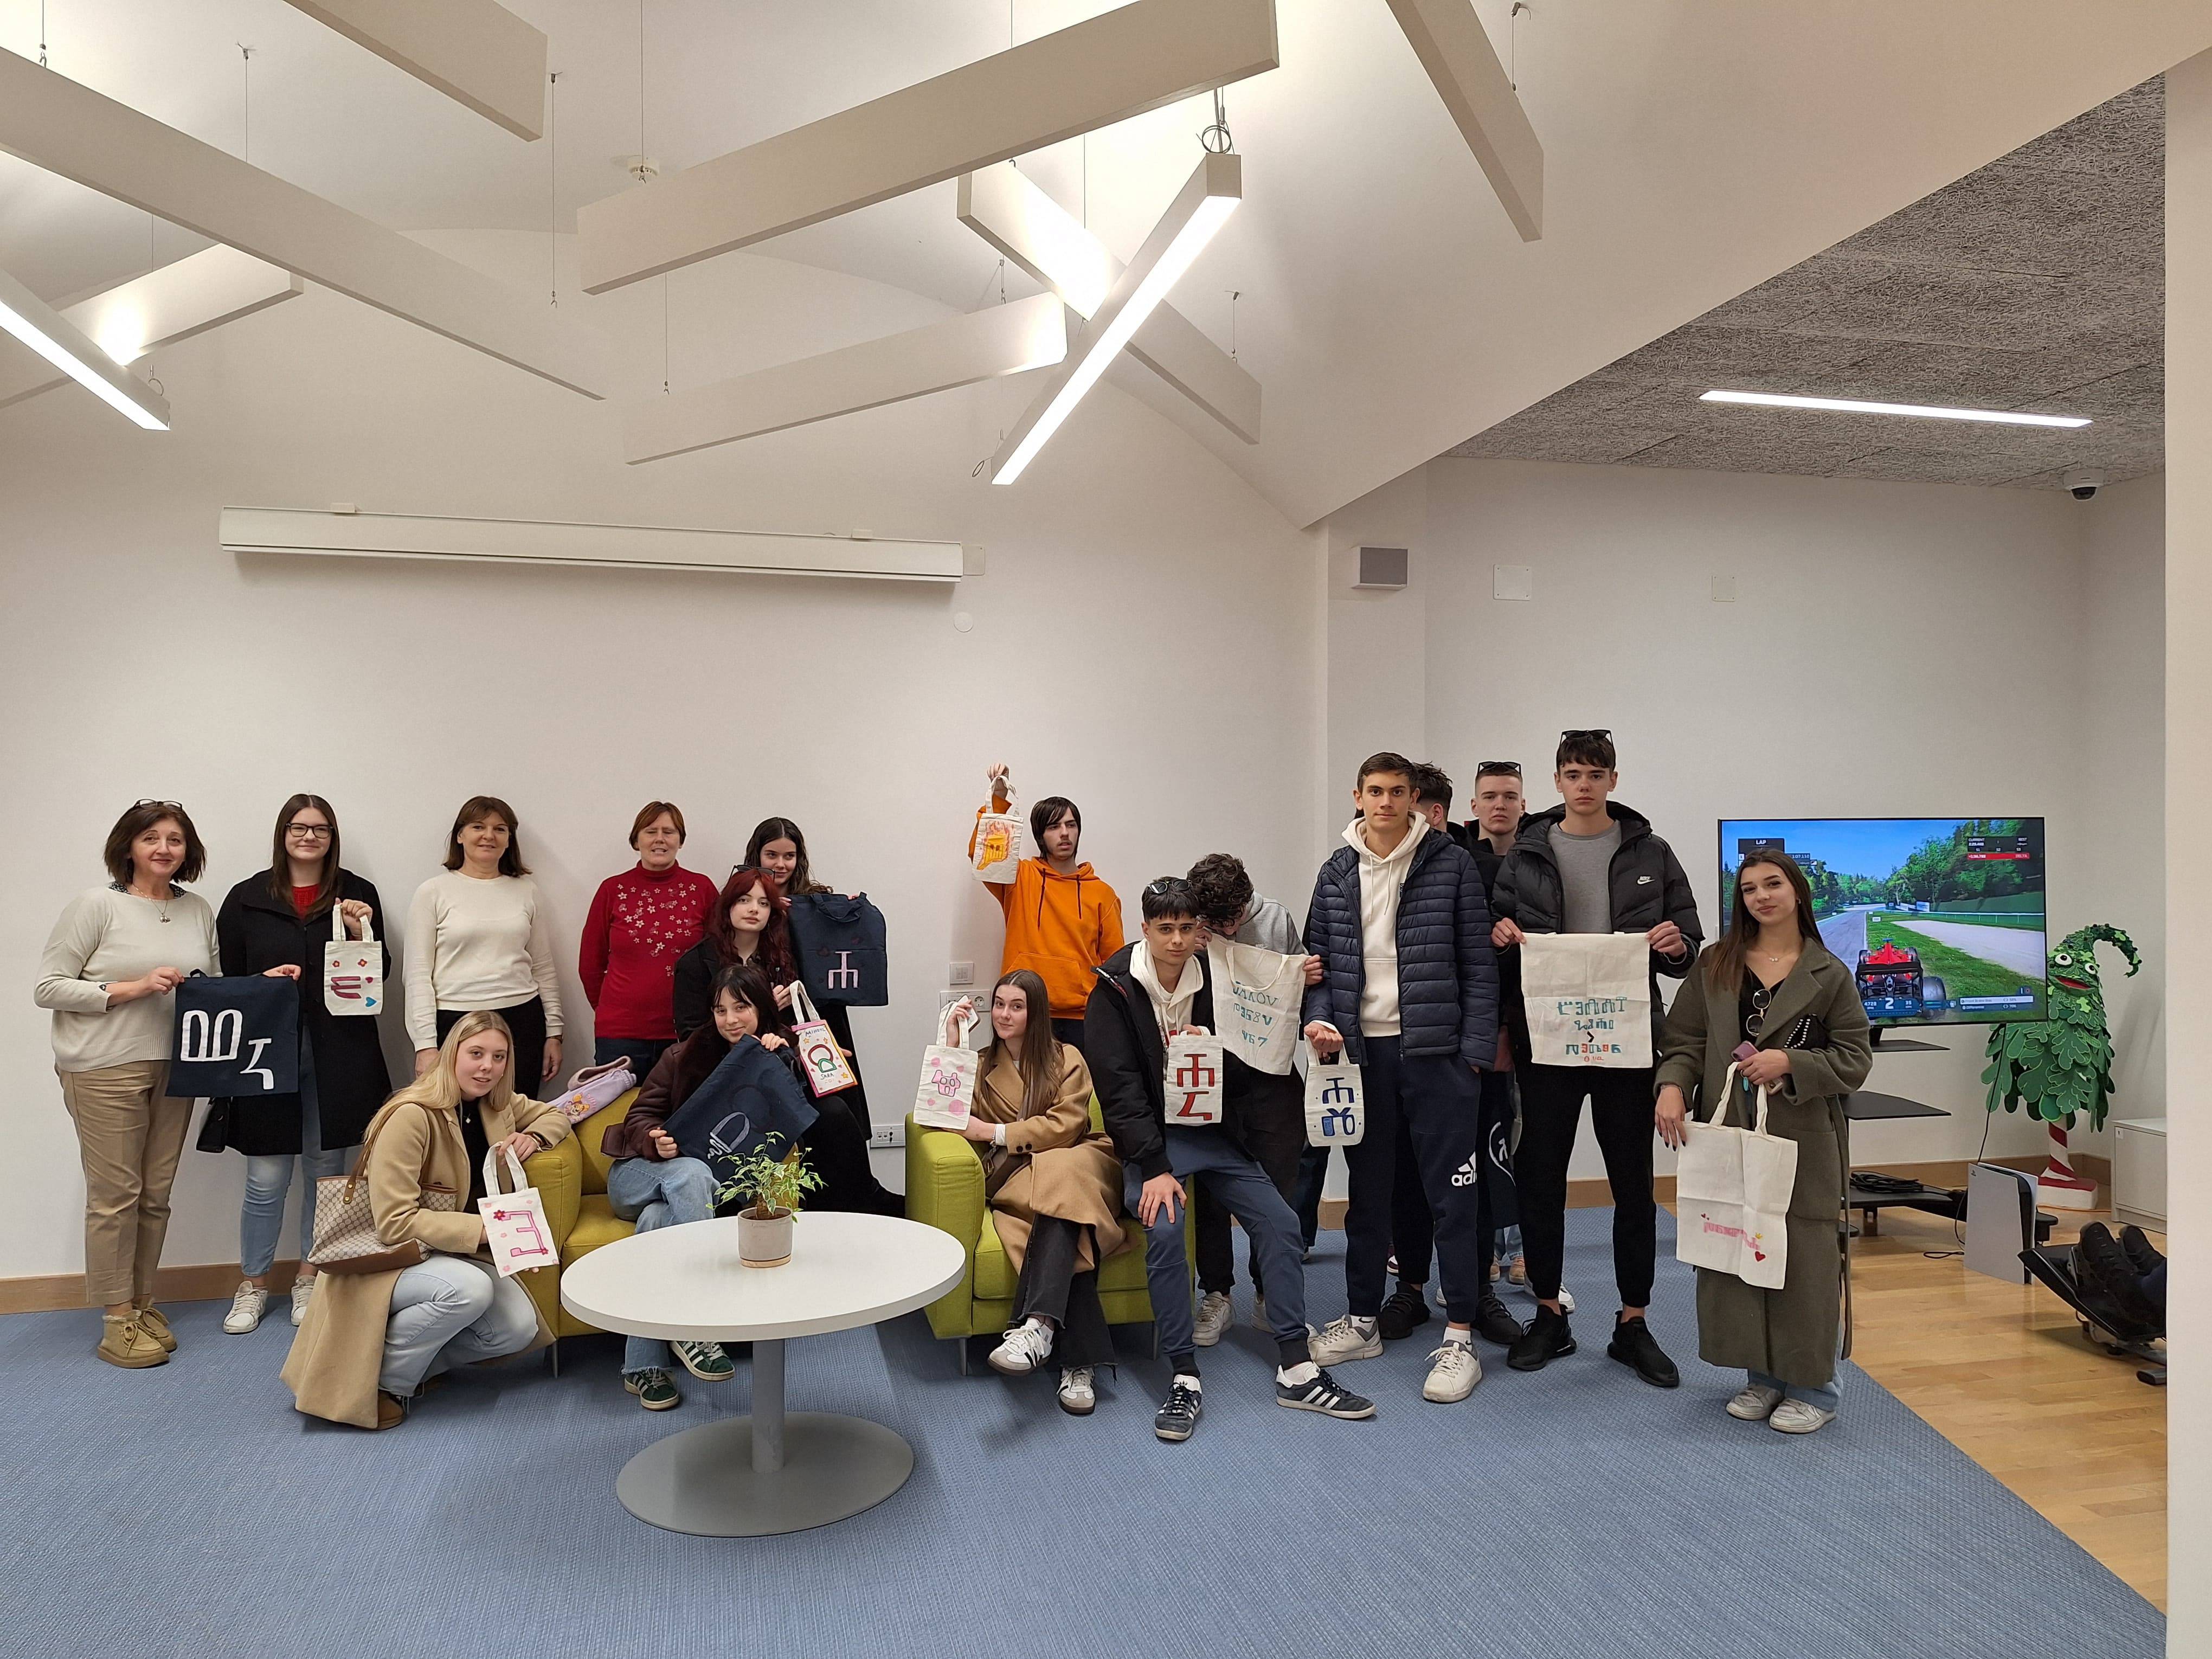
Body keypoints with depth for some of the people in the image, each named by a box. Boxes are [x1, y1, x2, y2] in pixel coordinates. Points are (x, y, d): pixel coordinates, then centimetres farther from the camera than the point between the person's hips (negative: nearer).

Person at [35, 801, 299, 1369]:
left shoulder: (198, 911, 10)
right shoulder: (96, 905, -5)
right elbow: (47, 988, -7)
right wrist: (133, 987, -15)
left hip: (174, 1067, 5)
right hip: (104, 1070, -4)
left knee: (155, 1194, 9)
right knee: (115, 1194, 0)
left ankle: (142, 1303, 23)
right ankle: (117, 1321, 10)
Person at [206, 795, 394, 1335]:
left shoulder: (358, 894, 4)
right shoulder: (247, 898, 4)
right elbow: (225, 977, 8)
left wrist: (362, 933, -11)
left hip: (338, 1054, 1)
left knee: (325, 1171, 9)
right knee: (266, 1179, 3)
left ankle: (309, 1280, 25)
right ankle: (253, 1285, 22)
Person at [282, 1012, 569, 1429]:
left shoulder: (496, 1104, -1)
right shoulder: (412, 1116, -23)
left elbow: (554, 1115, 19)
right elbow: (395, 1223, -25)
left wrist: (533, 1138, -5)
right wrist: (485, 1228, -30)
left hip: (450, 1252, 7)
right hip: (382, 1259, -7)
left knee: (519, 1328, -17)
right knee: (469, 1289, -35)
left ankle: (412, 1363, 6)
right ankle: (377, 1379, -11)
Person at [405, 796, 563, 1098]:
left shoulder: (527, 891, 11)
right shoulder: (433, 892, 3)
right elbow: (419, 976, 0)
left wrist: (554, 1033, 10)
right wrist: (426, 1044, -7)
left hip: (521, 1020, 2)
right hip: (454, 1024, -2)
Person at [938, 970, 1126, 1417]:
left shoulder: (1067, 1059, 13)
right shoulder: (981, 1066, 22)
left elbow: (1066, 1125, -2)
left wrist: (994, 1132, -9)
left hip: (1075, 1167, -1)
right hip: (1016, 1180, 1)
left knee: (1058, 1175, -40)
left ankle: (1037, 1326, -52)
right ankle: (1079, 1360, -43)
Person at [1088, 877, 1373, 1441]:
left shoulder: (1214, 981, 0)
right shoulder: (1117, 988, -11)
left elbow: (1243, 1076, 5)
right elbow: (1118, 1089, -15)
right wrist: (1154, 1168, -23)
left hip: (1213, 1133, 4)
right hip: (1150, 1138, -4)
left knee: (1279, 1222, -8)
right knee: (1164, 1228, -28)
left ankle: (1296, 1370, 0)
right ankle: (1184, 1378, -17)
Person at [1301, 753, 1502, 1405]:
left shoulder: (1452, 865, -2)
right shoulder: (1336, 874, 8)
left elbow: (1478, 963, -4)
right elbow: (1319, 958, 11)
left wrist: (1476, 1049, -9)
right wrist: (1320, 1019, -6)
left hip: (1436, 1051, -4)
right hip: (1361, 1049, 4)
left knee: (1450, 1193, 0)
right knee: (1368, 1191, 14)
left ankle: (1459, 1338, 9)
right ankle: (1362, 1320, 27)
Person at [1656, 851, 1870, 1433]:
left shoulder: (1830, 975, 1)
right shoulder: (1716, 965, 7)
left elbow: (1854, 1060, 1)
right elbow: (1684, 1040, 5)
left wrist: (1790, 1063, -15)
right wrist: (1672, 1087, -13)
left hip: (1803, 1138, -2)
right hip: (1729, 1132, 3)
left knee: (1804, 1256, 0)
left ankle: (1812, 1386, 17)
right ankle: (1762, 1376, 23)